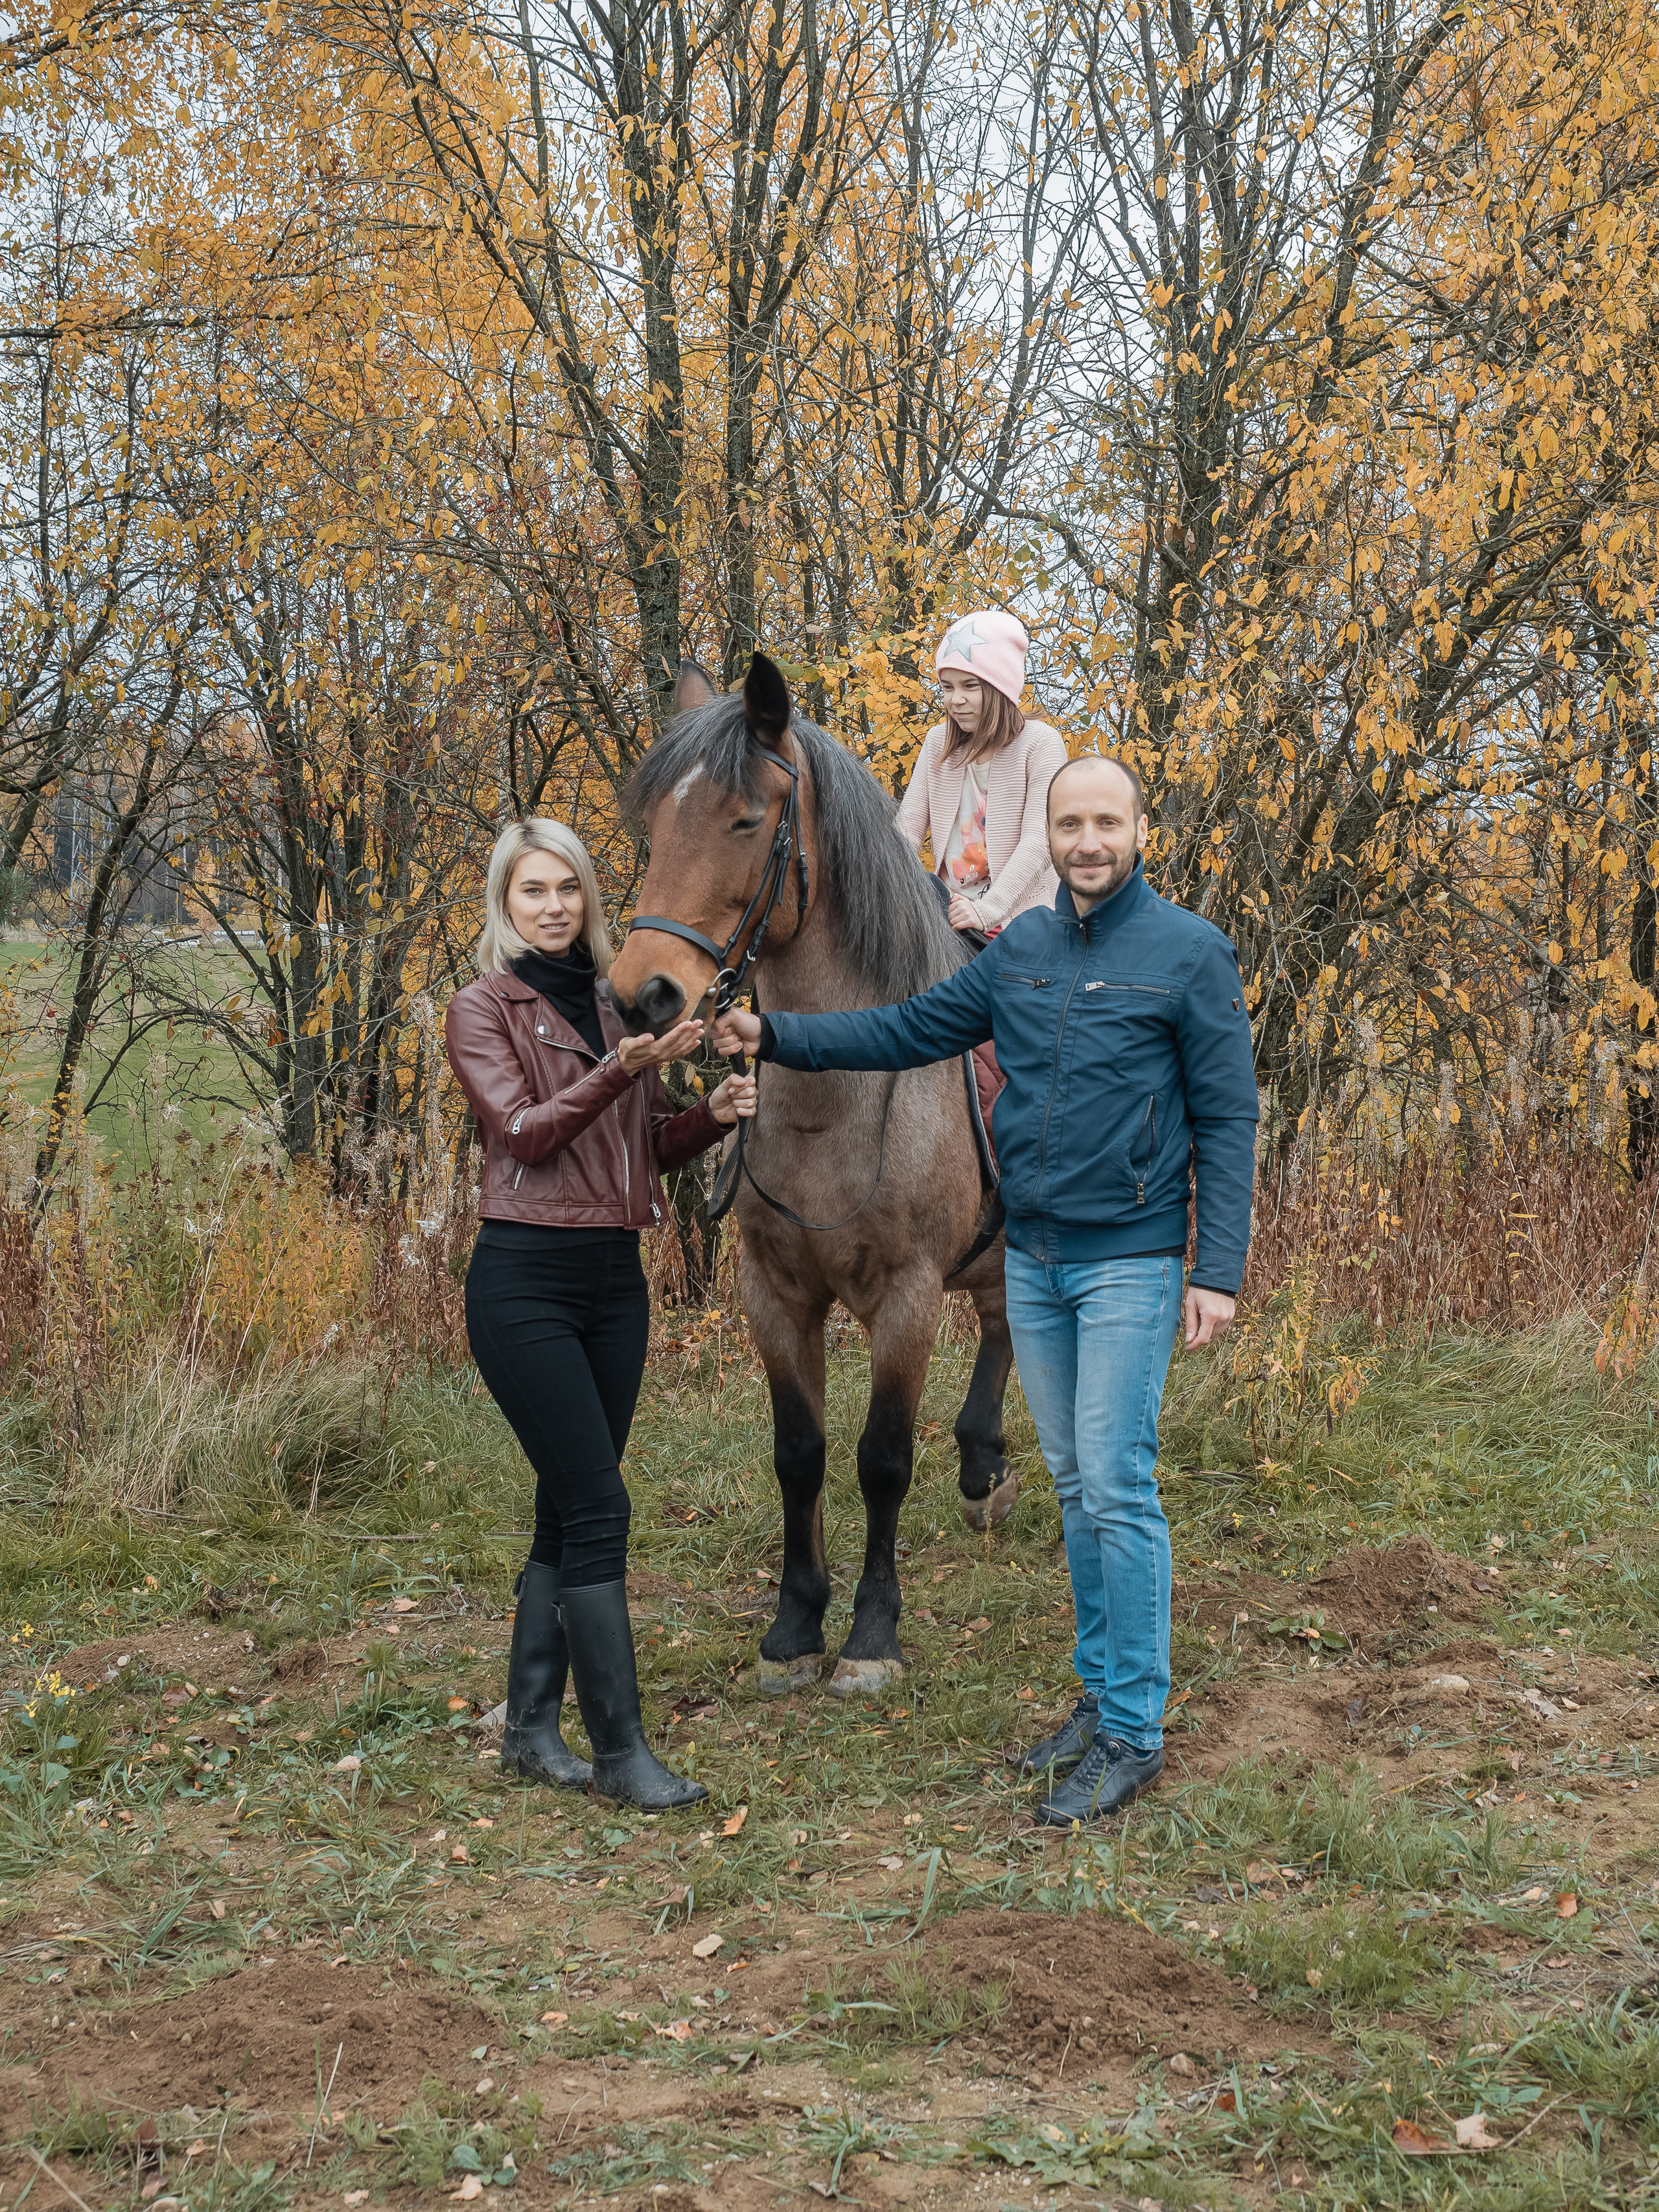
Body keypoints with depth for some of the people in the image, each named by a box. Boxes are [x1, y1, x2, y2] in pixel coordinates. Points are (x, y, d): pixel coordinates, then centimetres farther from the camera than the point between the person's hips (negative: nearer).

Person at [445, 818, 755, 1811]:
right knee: (597, 1506, -10)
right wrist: (623, 1069, -25)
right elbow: (524, 1130, -14)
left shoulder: (619, 1003, 13)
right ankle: (621, 1749, -4)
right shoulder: (483, 1010, -2)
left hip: (616, 1279, 6)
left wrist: (712, 1115, -2)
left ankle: (532, 1727, 20)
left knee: (569, 1507, 10)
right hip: (527, 1281, -6)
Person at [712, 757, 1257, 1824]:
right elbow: (912, 1028, 14)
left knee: (1119, 1487, -8)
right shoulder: (1023, 950, 9)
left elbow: (1228, 1120, -8)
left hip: (1129, 1264, -6)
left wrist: (1220, 1272, -13)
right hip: (1032, 1260, 6)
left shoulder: (1190, 953, -8)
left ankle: (1135, 1735, 0)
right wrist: (776, 1036, 4)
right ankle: (1102, 1695, 23)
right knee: (1076, 1487, 12)